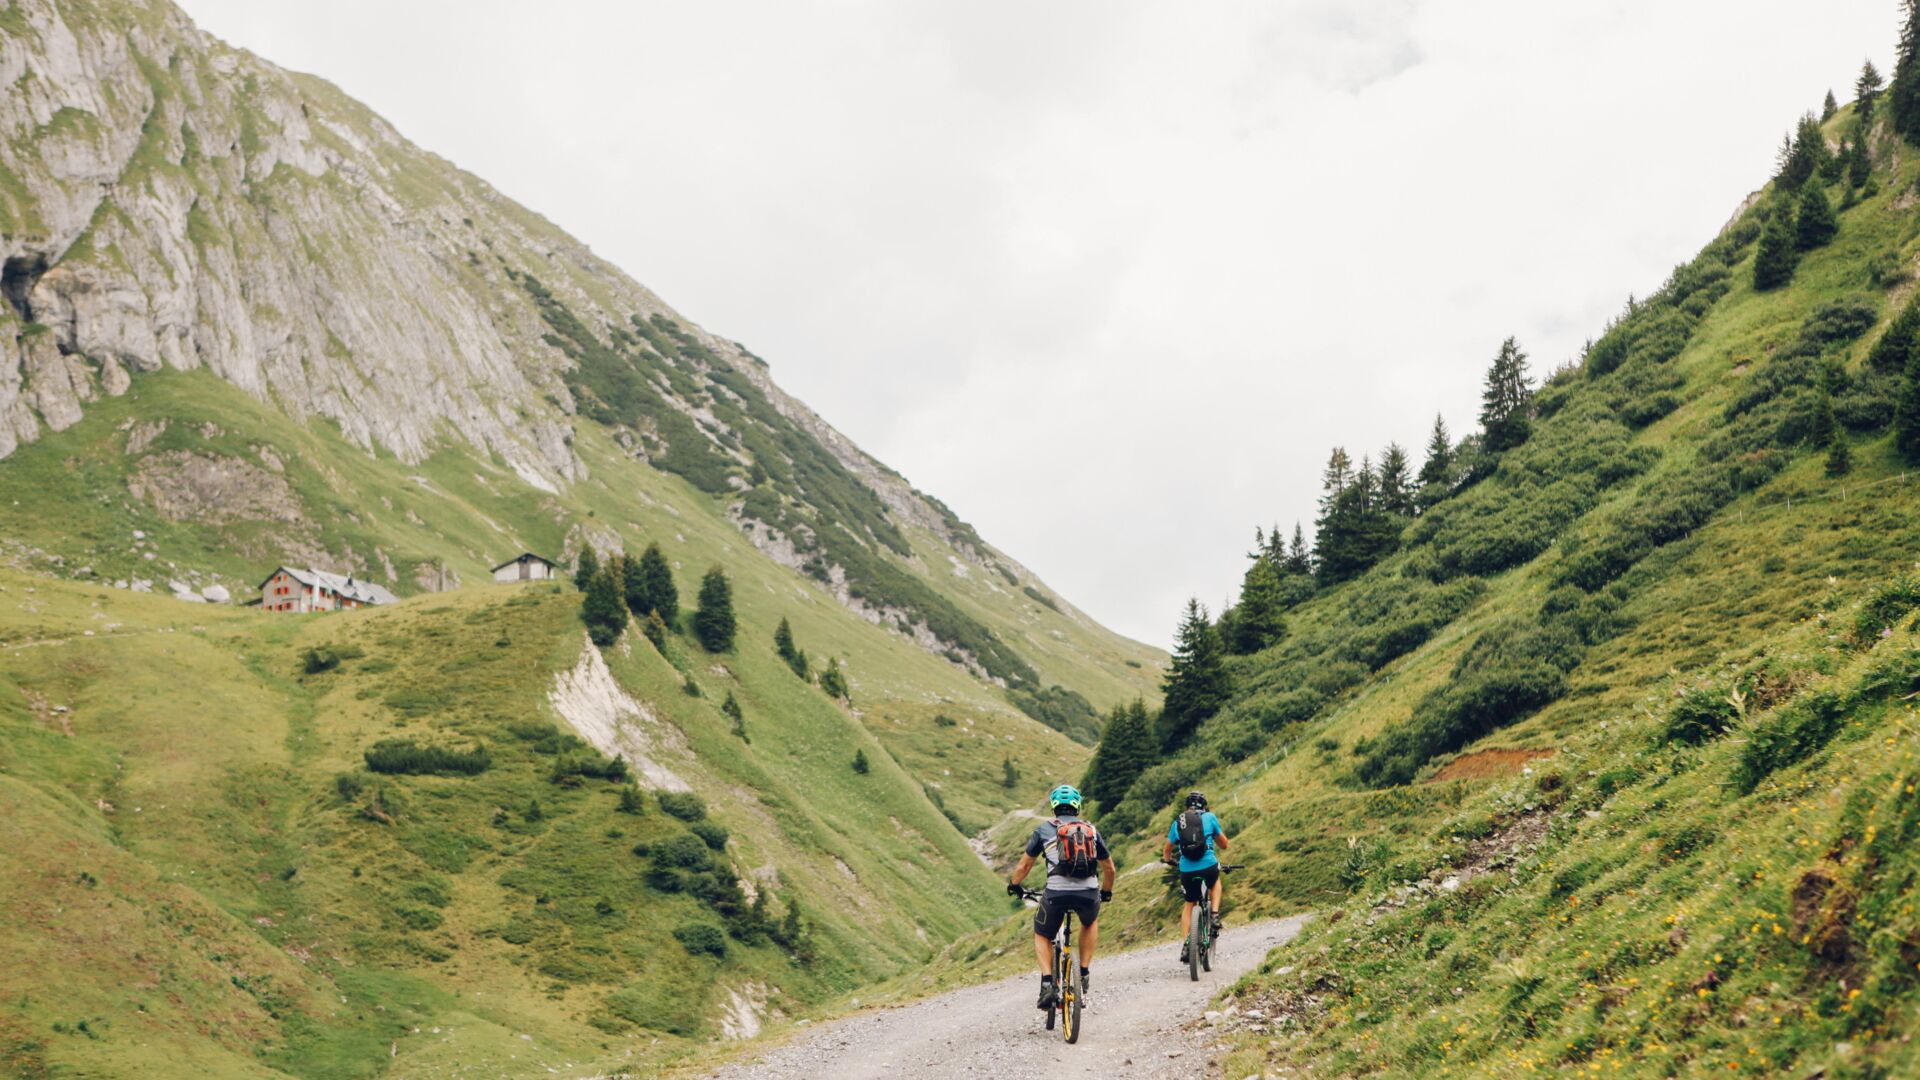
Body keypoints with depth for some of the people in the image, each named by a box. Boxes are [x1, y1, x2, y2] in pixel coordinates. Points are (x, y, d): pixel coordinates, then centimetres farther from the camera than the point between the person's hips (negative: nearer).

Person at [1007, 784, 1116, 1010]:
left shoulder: (1044, 829, 14)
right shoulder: (1091, 830, 20)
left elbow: (1024, 866, 19)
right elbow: (1109, 868, 28)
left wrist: (1013, 885, 39)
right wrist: (1106, 892, 47)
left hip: (1056, 892, -2)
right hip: (1089, 893, 2)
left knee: (1042, 936, 22)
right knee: (1090, 923, 36)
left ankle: (1047, 983, 2)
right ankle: (1083, 973, 25)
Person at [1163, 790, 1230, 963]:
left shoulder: (1178, 821, 13)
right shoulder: (1209, 817, 7)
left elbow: (1167, 851, 23)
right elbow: (1224, 845, 15)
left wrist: (1169, 860, 44)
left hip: (1187, 870, 1)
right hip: (1209, 866, -1)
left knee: (1189, 905, 21)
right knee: (1215, 883, 34)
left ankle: (1184, 945, 11)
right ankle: (1215, 915, 14)